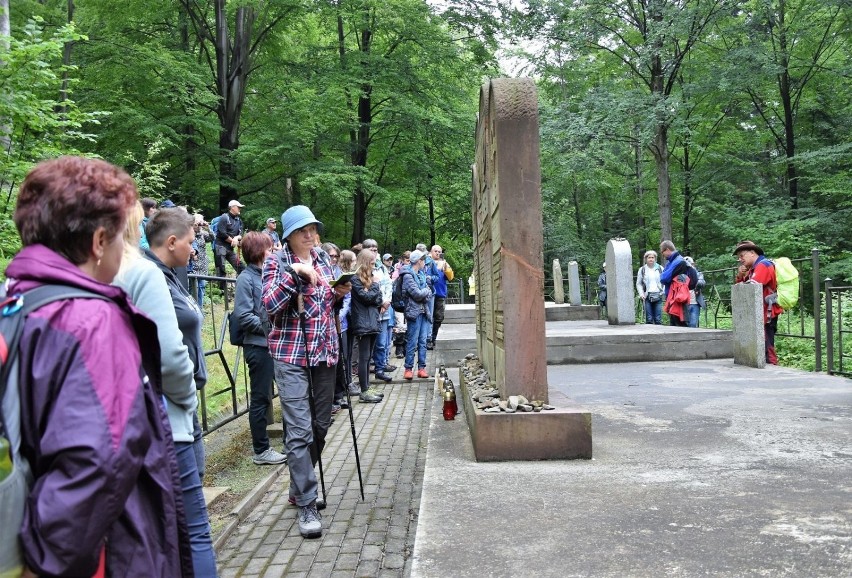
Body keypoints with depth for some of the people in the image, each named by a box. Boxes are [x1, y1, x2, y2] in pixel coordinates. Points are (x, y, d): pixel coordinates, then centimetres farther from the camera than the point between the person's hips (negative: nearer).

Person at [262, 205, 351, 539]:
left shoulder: (323, 262, 13)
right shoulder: (276, 262, -3)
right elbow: (271, 305, -17)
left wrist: (339, 293, 4)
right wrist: (294, 272, -21)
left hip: (325, 353, 6)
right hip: (292, 355, -6)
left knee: (320, 426, 12)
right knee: (300, 430, -9)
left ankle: (299, 488, 30)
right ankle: (307, 506, -1)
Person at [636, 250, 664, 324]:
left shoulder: (660, 269, 9)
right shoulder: (642, 270, 7)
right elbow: (638, 284, 8)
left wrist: (663, 291, -4)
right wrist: (641, 294, -5)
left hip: (658, 296, 1)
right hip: (647, 296, -1)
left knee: (658, 319, -2)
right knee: (649, 319, -2)